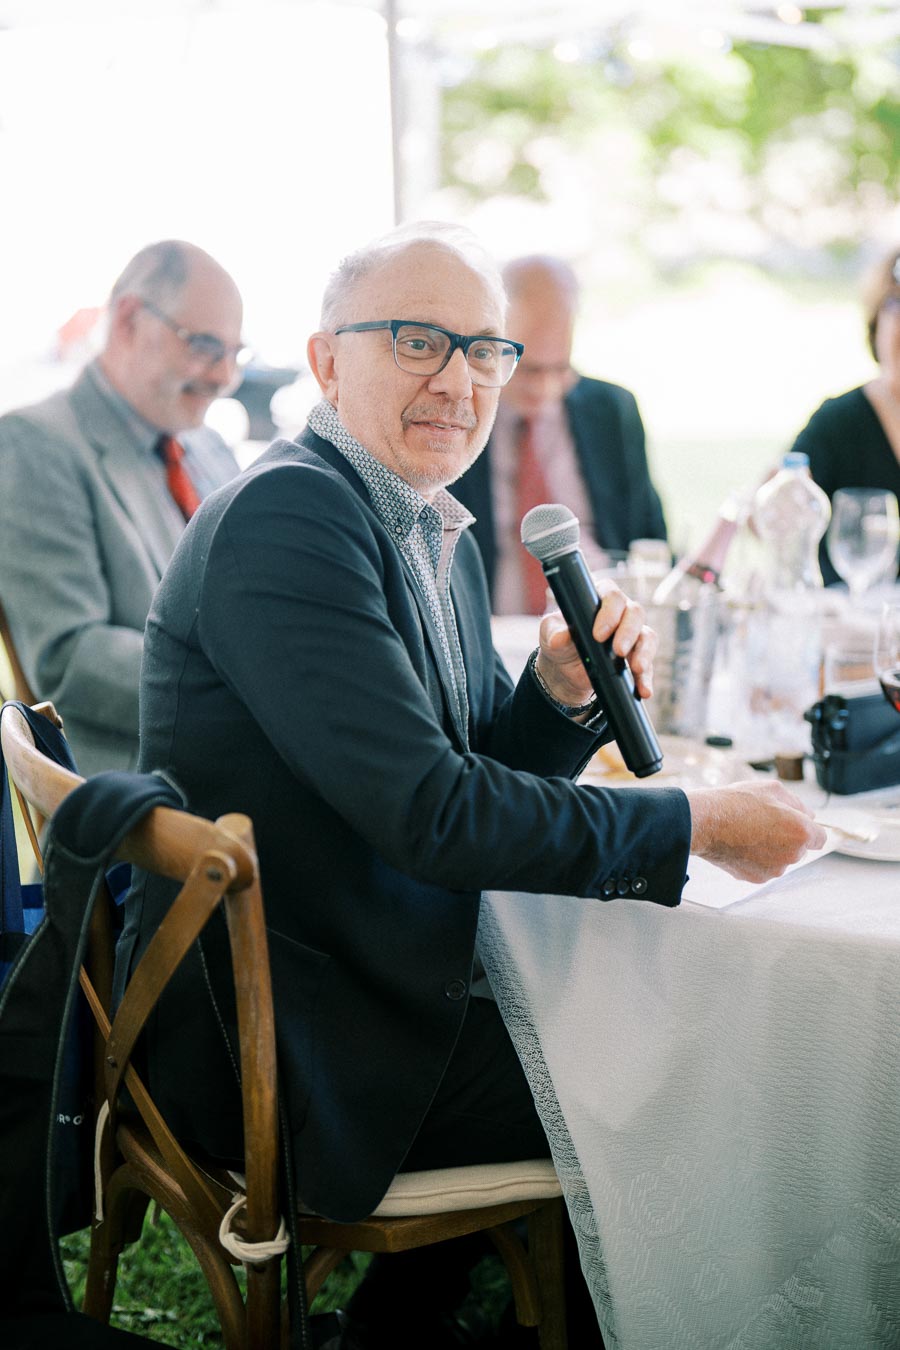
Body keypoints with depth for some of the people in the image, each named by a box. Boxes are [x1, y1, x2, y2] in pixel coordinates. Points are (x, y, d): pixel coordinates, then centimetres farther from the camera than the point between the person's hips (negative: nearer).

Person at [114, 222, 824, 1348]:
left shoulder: (440, 536, 10)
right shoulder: (285, 514, -19)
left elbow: (481, 771, 15)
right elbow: (431, 812, -25)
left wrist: (562, 695, -6)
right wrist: (696, 823, -17)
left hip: (374, 987, 9)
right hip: (279, 1041, -9)